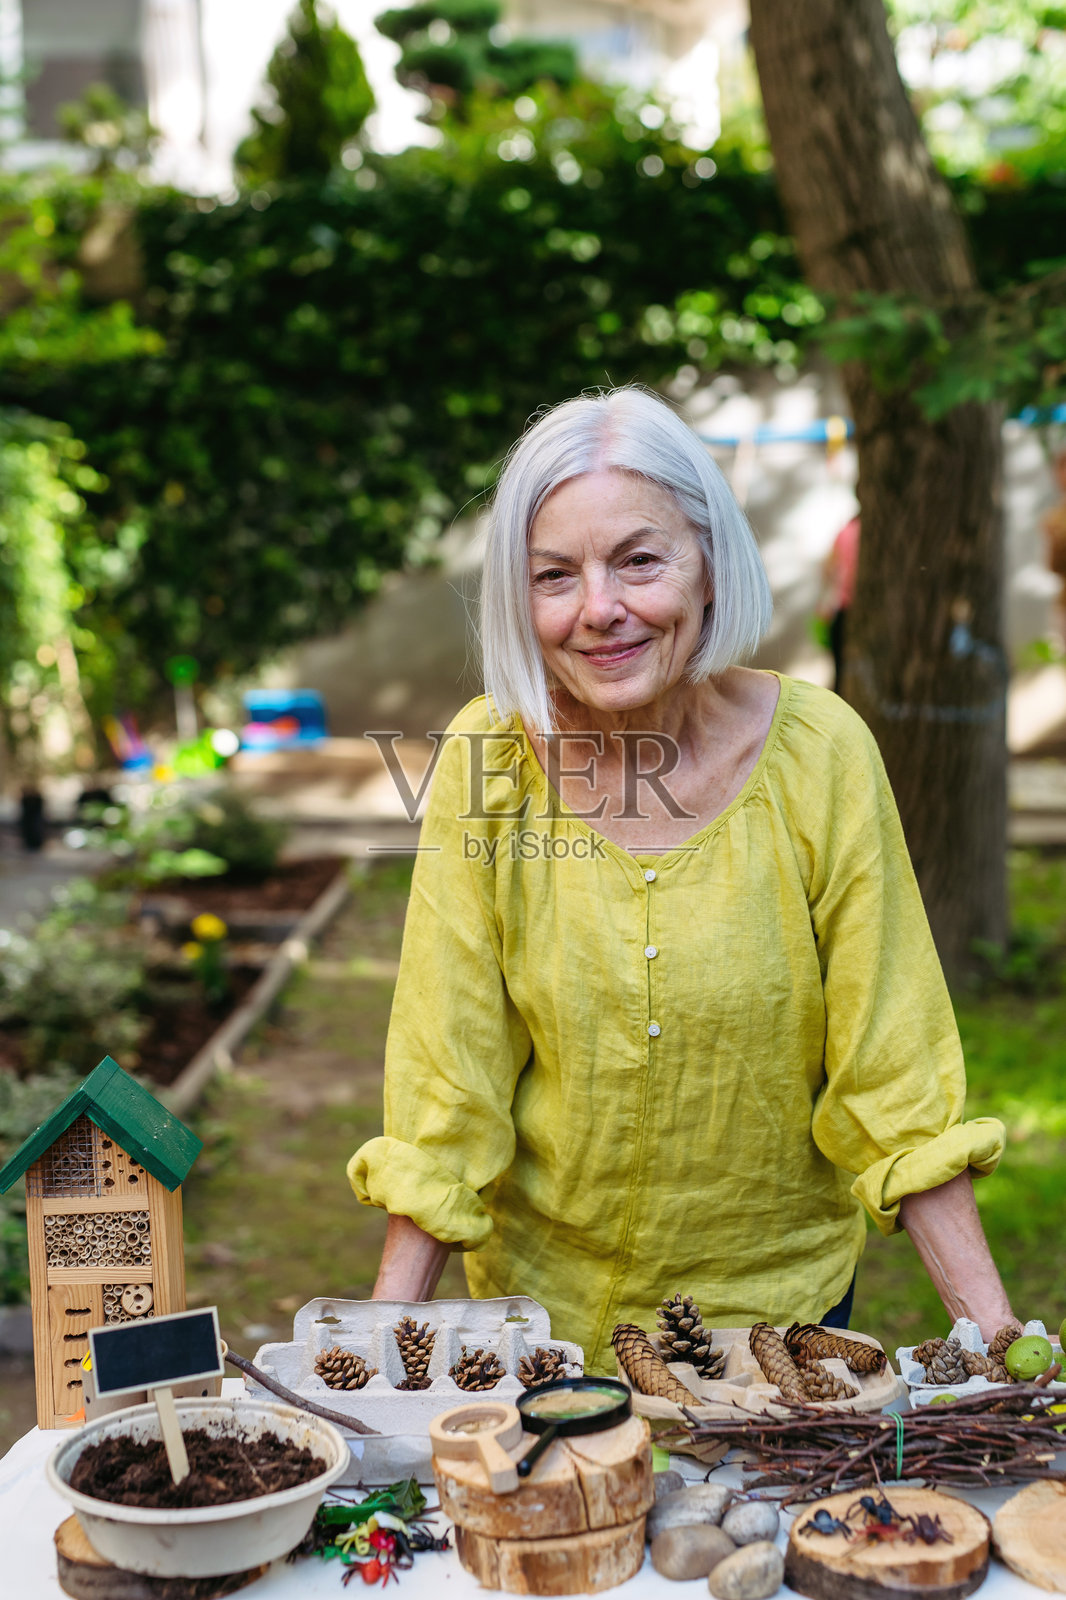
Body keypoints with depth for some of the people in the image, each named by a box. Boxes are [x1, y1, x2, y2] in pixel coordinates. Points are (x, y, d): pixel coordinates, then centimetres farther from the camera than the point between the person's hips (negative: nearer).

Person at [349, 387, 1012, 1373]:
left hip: (778, 1293, 0)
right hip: (542, 1290, 0)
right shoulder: (491, 756, -16)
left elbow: (890, 1075, -12)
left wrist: (992, 1329, -16)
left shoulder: (817, 753, -17)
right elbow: (447, 1079, -12)